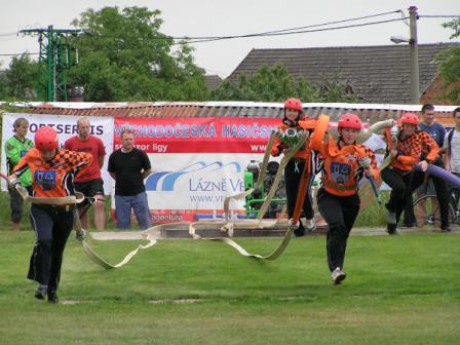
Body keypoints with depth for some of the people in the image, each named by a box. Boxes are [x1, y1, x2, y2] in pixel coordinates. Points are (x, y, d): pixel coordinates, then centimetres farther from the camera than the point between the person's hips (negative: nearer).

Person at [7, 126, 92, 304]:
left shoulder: (67, 157, -16)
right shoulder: (32, 155, -8)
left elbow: (88, 158, 1)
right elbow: (21, 165, 12)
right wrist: (14, 176, -6)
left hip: (64, 209, 0)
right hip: (40, 207, 0)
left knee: (57, 251, 12)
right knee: (44, 241, -26)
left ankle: (52, 289, 29)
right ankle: (42, 284, -17)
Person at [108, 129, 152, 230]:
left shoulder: (140, 154, -5)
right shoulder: (114, 156, -2)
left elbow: (148, 170, 8)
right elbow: (111, 172, 13)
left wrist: (139, 179, 6)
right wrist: (121, 180, 6)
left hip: (138, 193, -1)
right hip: (121, 194, 1)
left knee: (145, 221, 3)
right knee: (122, 223, 7)